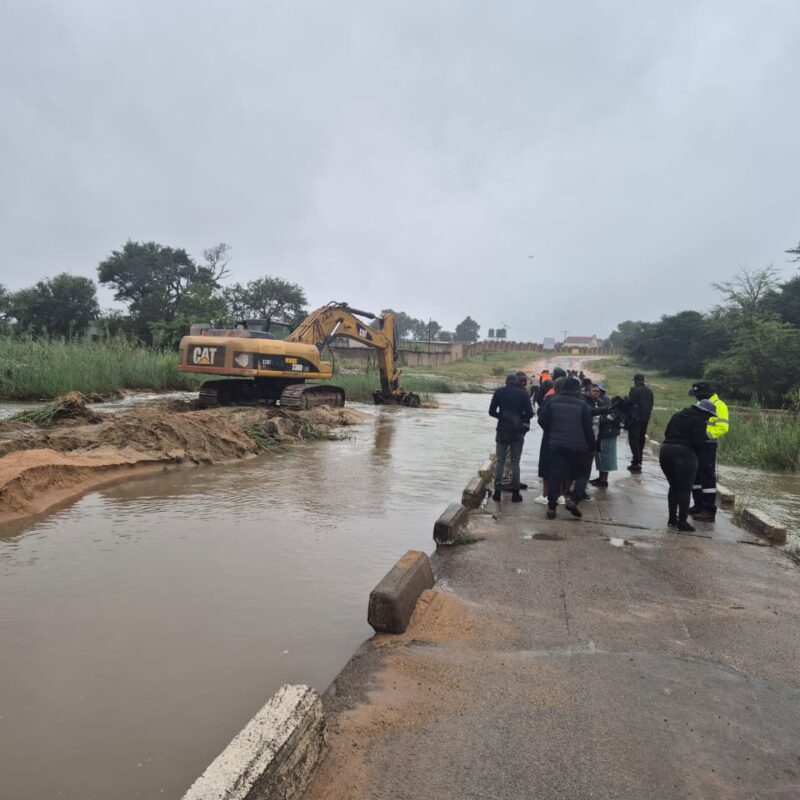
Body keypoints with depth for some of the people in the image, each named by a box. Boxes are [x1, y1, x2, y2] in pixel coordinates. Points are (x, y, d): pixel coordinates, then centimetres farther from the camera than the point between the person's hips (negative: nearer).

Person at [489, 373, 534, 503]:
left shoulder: (499, 392, -1)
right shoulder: (524, 393, -2)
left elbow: (491, 411, -3)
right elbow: (529, 413, -6)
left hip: (502, 430, 0)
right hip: (517, 431, 0)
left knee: (500, 461, 8)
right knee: (515, 462, 6)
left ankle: (497, 491, 6)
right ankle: (515, 493, 8)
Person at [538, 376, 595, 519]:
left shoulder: (552, 402, 2)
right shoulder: (583, 405, -6)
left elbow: (542, 420, 1)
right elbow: (588, 428, -5)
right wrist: (591, 446, 6)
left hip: (556, 444, 3)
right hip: (578, 447, -2)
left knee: (555, 475, 7)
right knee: (581, 474, 12)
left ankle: (551, 507, 6)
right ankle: (573, 499, -6)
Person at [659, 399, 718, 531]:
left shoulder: (678, 415, 18)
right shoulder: (699, 421, -5)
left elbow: (667, 433, 17)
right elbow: (698, 442, -12)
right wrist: (697, 458, 2)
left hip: (666, 450, 7)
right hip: (684, 454, -7)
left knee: (673, 487, 18)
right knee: (684, 489, 1)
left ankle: (672, 518, 21)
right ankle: (682, 522, 1)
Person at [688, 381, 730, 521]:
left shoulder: (719, 406, -10)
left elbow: (723, 427, -19)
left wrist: (706, 433, -28)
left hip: (708, 446, -9)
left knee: (708, 478, -6)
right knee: (695, 476, 14)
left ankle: (709, 511, -1)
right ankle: (698, 505, 24)